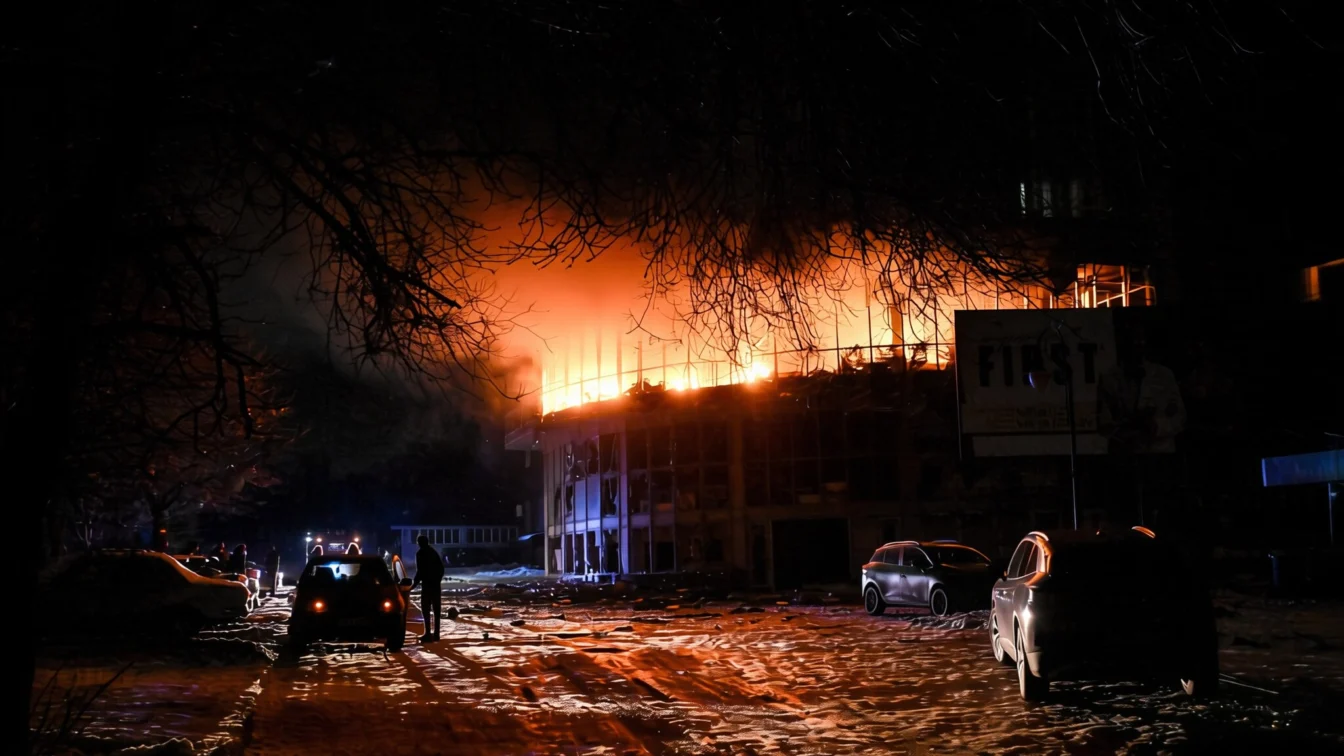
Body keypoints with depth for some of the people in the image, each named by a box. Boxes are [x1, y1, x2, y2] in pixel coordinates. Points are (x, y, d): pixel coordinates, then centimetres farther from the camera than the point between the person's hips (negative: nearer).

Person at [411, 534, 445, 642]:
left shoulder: (420, 553, -7)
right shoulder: (433, 552, 15)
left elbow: (420, 571, -14)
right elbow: (441, 568, 16)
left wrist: (414, 583, -7)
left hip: (427, 584, -7)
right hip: (436, 584, 7)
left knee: (426, 609, -5)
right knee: (437, 609, 8)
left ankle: (428, 634, -11)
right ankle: (436, 633, 10)